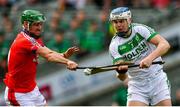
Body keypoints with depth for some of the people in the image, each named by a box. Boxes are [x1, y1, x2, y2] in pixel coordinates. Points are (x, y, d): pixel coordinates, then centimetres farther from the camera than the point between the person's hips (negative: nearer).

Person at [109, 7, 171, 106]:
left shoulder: (140, 29, -11)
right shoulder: (114, 46, -8)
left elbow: (165, 45, -22)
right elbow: (123, 77, -14)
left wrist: (150, 58, -38)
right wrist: (121, 71, -39)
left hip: (158, 80, -1)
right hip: (137, 85, 1)